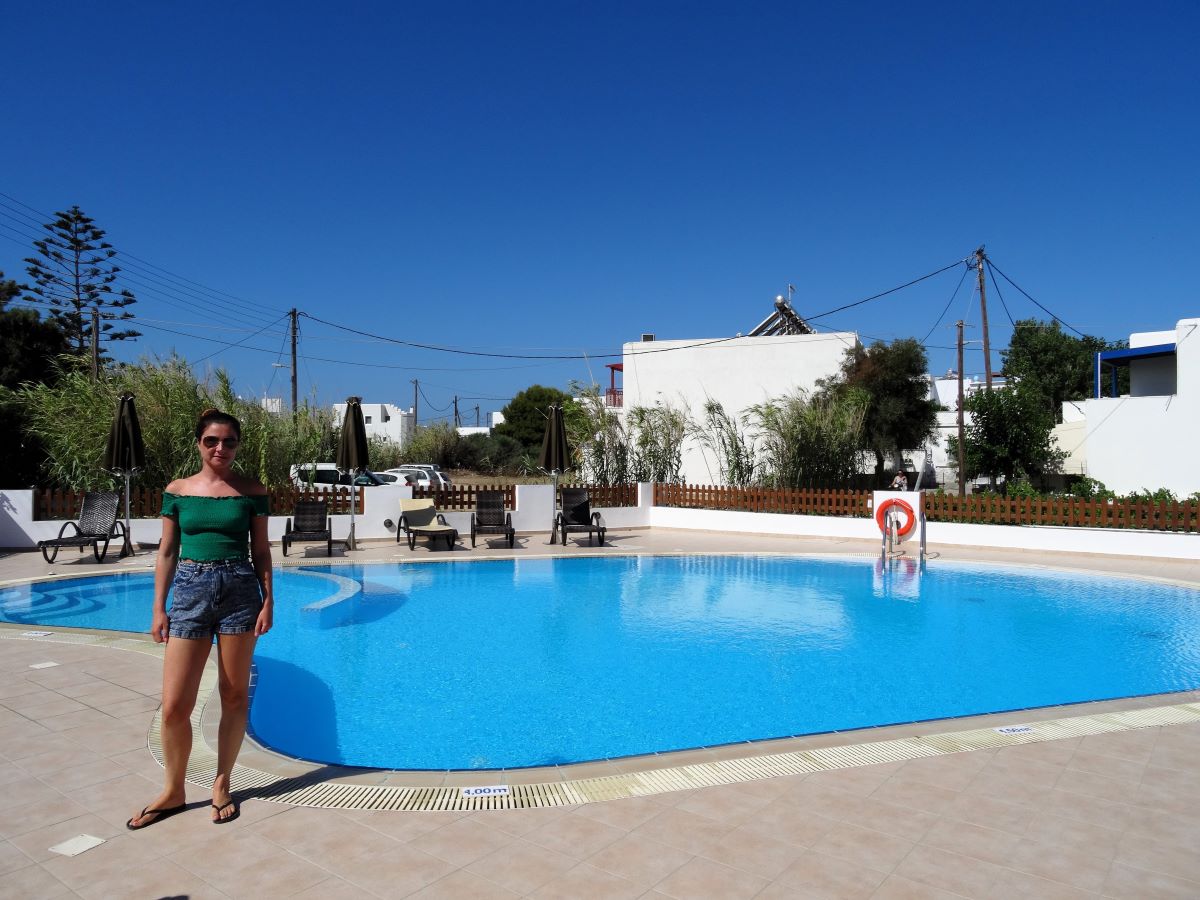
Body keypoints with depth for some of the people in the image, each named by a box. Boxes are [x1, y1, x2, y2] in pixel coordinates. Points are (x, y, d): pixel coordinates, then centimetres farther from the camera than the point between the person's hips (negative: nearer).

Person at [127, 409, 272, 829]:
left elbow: (261, 551, 3)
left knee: (234, 696, 8)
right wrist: (159, 608, 3)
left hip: (239, 589, -1)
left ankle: (222, 784, 25)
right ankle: (173, 791, 23)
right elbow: (167, 552, 7)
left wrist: (268, 600, -3)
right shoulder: (177, 490, 4)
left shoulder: (251, 490, 1)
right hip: (189, 591, 1)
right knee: (174, 705, 1)